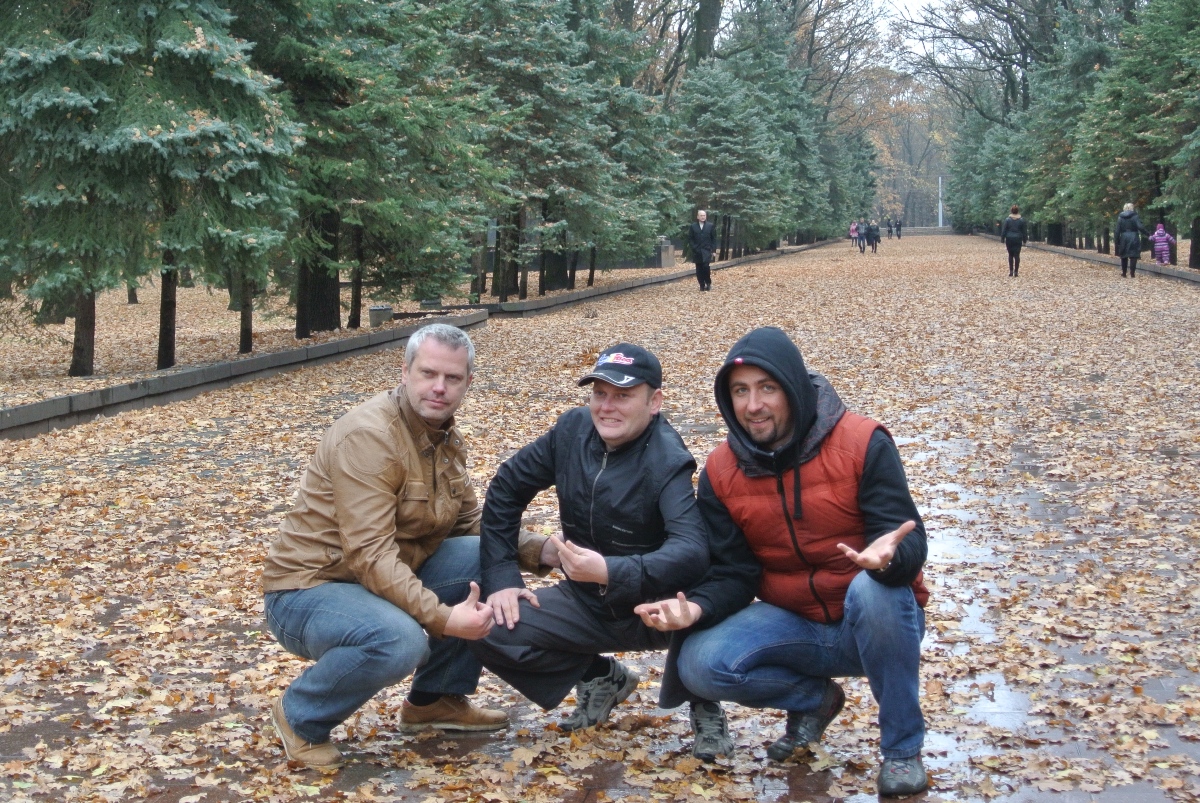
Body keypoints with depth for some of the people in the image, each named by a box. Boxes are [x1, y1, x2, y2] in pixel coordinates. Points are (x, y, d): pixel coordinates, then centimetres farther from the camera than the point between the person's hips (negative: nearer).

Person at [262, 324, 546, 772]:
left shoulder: (446, 438, 4)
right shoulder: (369, 436, -24)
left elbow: (471, 525, 10)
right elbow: (370, 555, -30)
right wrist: (442, 618, -37)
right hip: (309, 589, -8)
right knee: (400, 639, -37)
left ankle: (437, 699, 10)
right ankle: (300, 717, -6)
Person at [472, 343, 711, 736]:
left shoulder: (668, 463, -21)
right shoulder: (573, 429, -6)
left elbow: (693, 552, -36)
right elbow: (507, 488, 4)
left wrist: (610, 572, -48)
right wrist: (501, 576, -5)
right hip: (584, 601, 5)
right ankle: (600, 675, 11)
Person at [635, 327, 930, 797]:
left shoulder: (862, 443, -16)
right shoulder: (721, 472, -4)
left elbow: (908, 543, -21)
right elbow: (731, 573, -4)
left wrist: (889, 557, -47)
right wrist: (696, 608, -26)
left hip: (878, 620, -3)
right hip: (794, 624, 3)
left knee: (872, 587, -38)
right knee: (701, 665, -22)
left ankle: (902, 747, -15)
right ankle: (814, 698, 8)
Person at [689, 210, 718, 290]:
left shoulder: (710, 226, 5)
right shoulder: (693, 226, 6)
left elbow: (714, 239, 4)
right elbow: (690, 238, 7)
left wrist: (713, 250, -3)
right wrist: (694, 247, -5)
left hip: (707, 251, -2)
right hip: (697, 252, 2)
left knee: (706, 266, -16)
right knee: (699, 269, 1)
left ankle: (708, 283, 1)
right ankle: (702, 285, 8)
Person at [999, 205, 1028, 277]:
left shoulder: (1007, 219, -4)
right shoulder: (1021, 220, 0)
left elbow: (1004, 230, -3)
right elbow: (1024, 231, 5)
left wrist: (1002, 239, 4)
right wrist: (1025, 240, 13)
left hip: (1009, 239, 0)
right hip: (1018, 239, 0)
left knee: (1010, 255, 8)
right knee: (1017, 255, 1)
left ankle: (1011, 271, 4)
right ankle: (1016, 271, -2)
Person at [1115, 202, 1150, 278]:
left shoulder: (1120, 217, 5)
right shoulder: (1134, 216, -5)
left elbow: (1118, 230, 4)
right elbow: (1140, 227, -15)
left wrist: (1117, 241, 9)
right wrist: (1148, 234, -5)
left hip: (1123, 238, 3)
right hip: (1133, 238, -3)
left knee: (1124, 256, 15)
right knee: (1133, 256, -1)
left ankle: (1123, 272, 21)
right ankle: (1132, 273, -8)